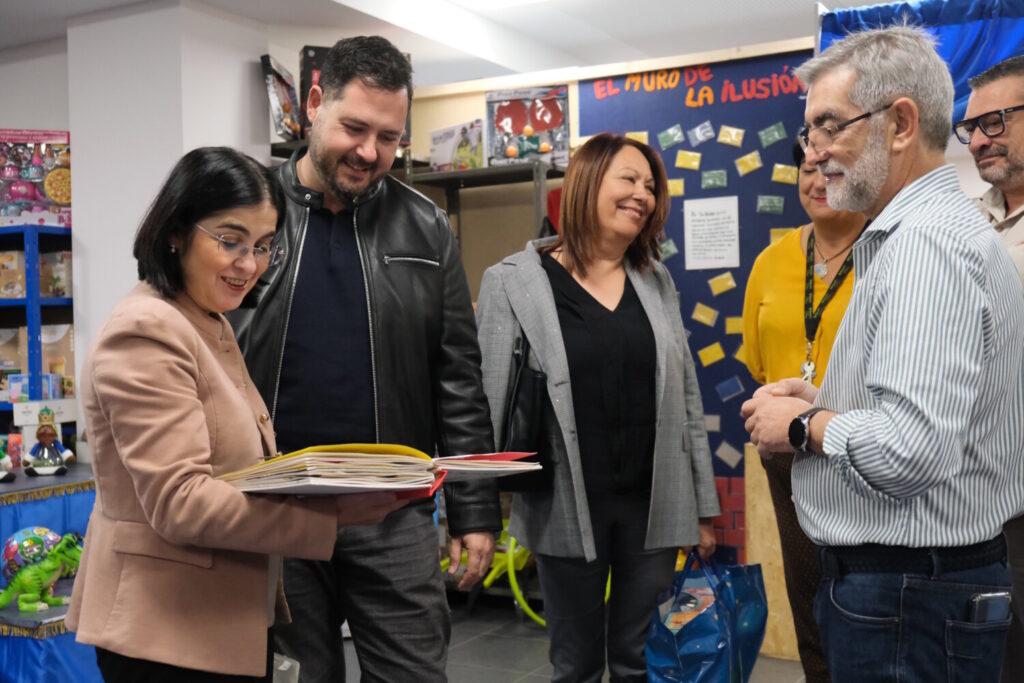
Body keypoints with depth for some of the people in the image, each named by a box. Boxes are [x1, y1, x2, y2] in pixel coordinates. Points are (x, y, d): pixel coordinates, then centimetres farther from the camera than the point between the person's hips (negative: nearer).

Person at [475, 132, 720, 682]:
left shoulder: (656, 281, 8)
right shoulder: (512, 282, -6)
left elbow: (686, 397, 9)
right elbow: (491, 403, -7)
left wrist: (703, 506, 9)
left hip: (654, 504, 3)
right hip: (566, 507, -3)